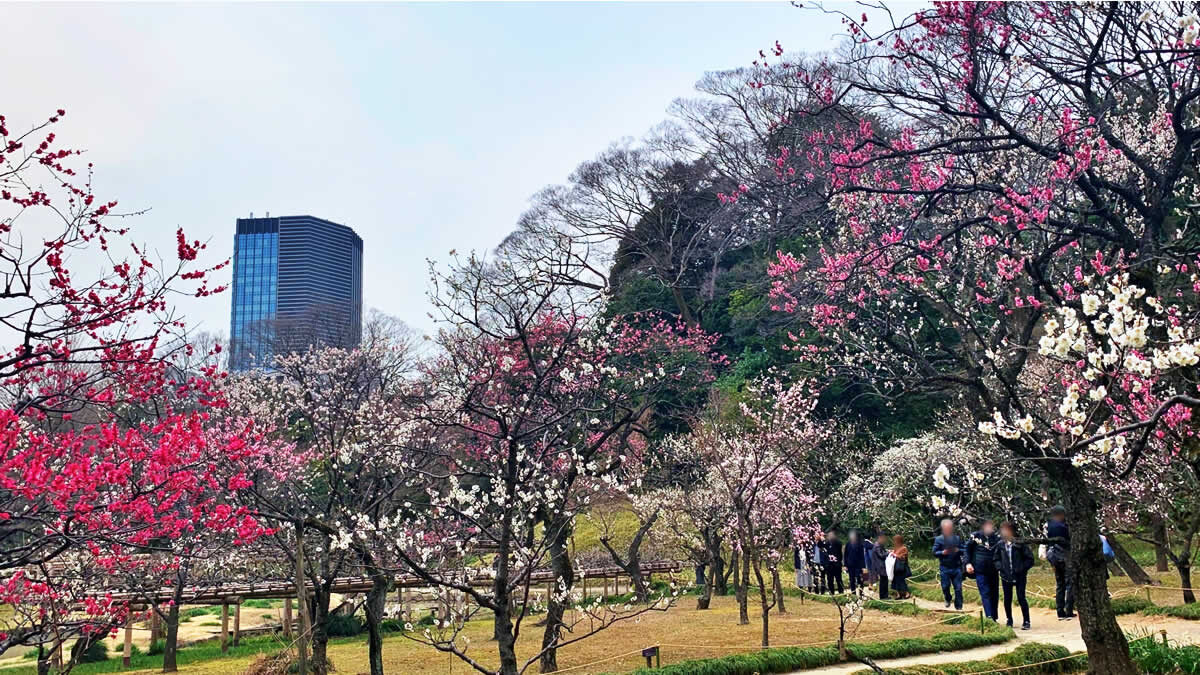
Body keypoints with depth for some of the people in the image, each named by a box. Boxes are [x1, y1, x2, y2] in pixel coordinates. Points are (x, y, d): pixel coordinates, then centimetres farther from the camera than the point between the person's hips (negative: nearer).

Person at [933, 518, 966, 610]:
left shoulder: (957, 538, 6)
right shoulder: (938, 539, -1)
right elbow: (934, 553, -2)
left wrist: (958, 550, -11)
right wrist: (943, 552, -18)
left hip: (956, 567, 1)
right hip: (944, 568, -1)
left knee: (958, 588, 1)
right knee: (945, 587, 6)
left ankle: (958, 606, 10)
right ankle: (948, 600, 35)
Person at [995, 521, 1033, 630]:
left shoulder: (1020, 543, -10)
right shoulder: (1001, 544, 2)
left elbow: (1029, 558, -5)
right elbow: (997, 558, 15)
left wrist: (1022, 569, -11)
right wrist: (999, 568, 1)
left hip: (1019, 576, -4)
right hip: (1006, 576, 4)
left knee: (1021, 598, -4)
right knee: (1007, 599, 9)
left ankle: (1026, 621, 7)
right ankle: (1009, 621, 22)